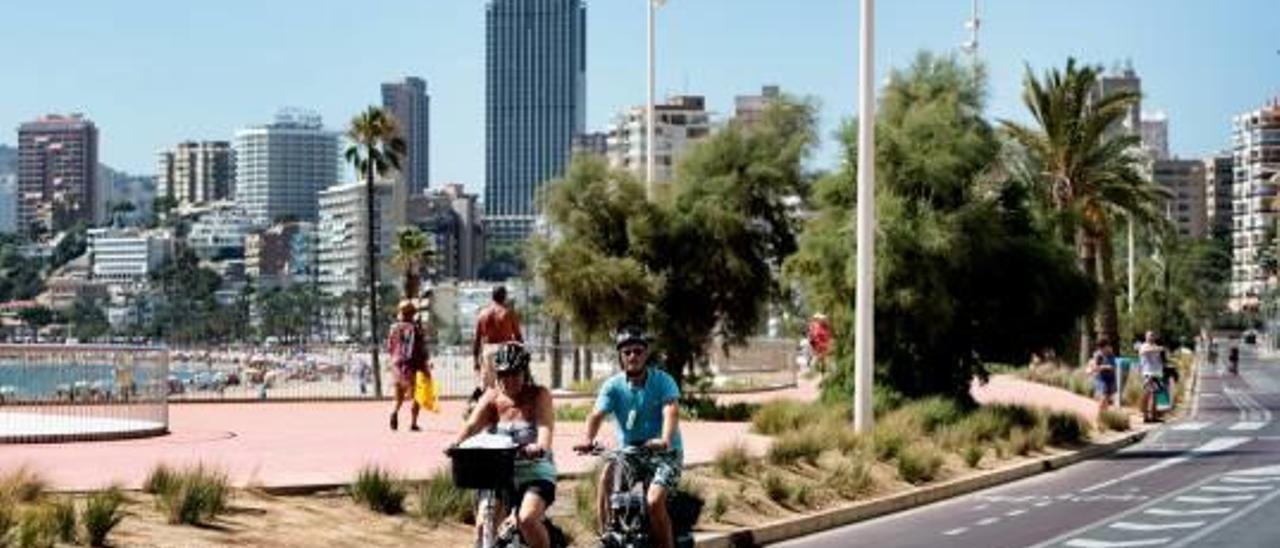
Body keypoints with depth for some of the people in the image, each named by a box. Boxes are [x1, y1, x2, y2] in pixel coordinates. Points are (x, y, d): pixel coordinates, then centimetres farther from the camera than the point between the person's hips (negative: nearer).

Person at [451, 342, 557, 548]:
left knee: (527, 519, -28)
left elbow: (545, 426, -22)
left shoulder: (539, 396, -5)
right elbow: (472, 424, -12)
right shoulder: (492, 397, 3)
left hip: (534, 472, -3)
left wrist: (541, 446, -45)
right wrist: (457, 442, -34)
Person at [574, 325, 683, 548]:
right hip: (628, 451, 3)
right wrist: (588, 441, -39)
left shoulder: (663, 381, -10)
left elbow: (671, 412, -26)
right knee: (606, 476, -26)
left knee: (654, 501, -24)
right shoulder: (613, 385, -4)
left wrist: (665, 440, -46)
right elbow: (597, 415, -17)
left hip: (665, 453, -3)